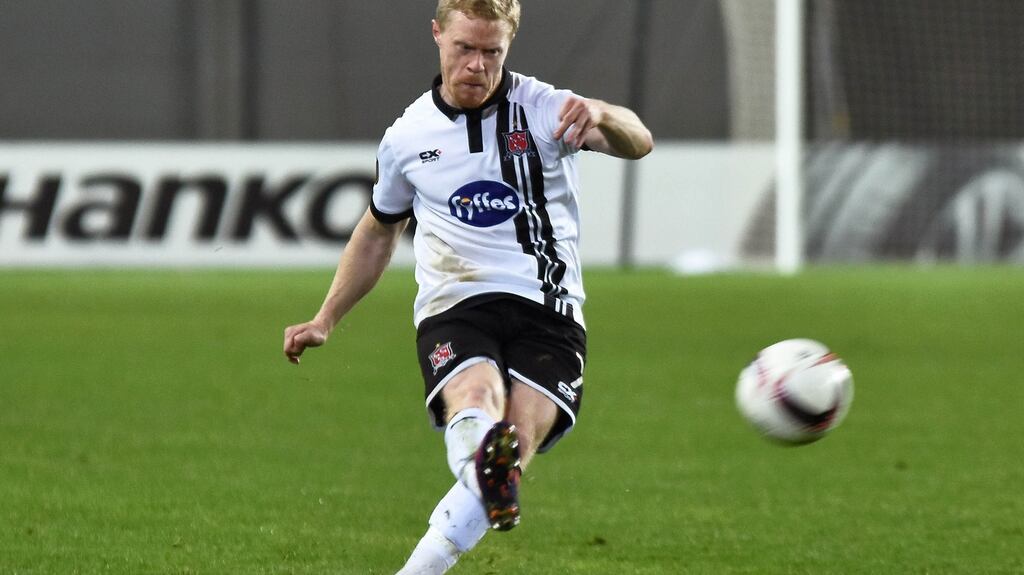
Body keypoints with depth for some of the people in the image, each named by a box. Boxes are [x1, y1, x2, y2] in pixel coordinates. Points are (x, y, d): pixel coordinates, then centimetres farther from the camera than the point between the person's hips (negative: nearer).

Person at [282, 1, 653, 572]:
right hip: (454, 309, 1)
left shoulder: (542, 108, 1)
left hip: (547, 312, -1)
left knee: (509, 461, -23)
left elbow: (638, 142, -17)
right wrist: (324, 322, 27)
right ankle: (485, 459, -68)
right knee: (475, 405, -34)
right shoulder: (407, 137, 12)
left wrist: (600, 114, -41)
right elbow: (378, 232, 30)